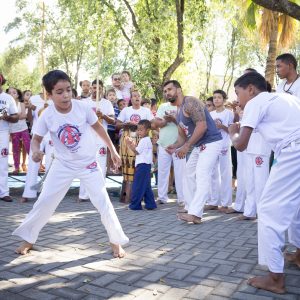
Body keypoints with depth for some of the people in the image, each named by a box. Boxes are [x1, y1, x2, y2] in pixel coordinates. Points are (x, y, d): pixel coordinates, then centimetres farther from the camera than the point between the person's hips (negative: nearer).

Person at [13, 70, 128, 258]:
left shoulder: (83, 107, -17)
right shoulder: (47, 116, -16)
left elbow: (98, 127, -1)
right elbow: (37, 139, -4)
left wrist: (113, 150, 4)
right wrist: (36, 150, -29)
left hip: (89, 164, -1)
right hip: (63, 165, 1)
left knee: (103, 202, -4)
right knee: (44, 202, 2)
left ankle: (117, 241, 13)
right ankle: (28, 239, 22)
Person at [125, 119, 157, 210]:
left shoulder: (144, 140, -12)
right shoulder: (146, 140, 19)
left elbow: (137, 152, -13)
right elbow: (138, 151, 16)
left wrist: (130, 145, -11)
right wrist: (134, 145, 6)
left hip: (142, 165, -11)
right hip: (145, 165, 11)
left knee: (137, 186, -6)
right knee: (146, 186, 13)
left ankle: (135, 205, -2)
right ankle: (150, 204, 15)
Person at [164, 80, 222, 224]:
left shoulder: (190, 102, -14)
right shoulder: (179, 111, 16)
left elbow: (202, 126, -24)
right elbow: (182, 135, 17)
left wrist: (187, 146, -23)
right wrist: (175, 146, -4)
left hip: (211, 142, -11)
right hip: (199, 145, 11)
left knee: (202, 176, -20)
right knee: (188, 175, 13)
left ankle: (194, 214, -26)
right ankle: (190, 209, 18)